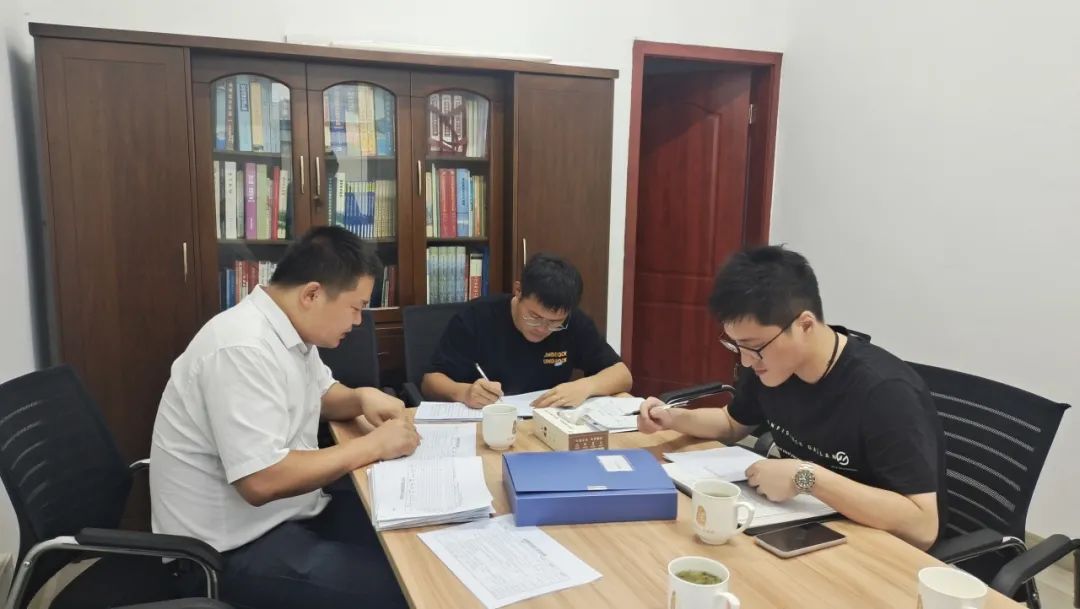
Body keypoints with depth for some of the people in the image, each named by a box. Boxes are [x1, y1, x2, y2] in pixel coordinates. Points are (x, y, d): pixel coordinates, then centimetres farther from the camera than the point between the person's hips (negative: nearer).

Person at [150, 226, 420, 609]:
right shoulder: (244, 348, -26)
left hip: (285, 514, 9)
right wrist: (373, 446, -22)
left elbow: (320, 395, 21)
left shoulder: (290, 329, 3)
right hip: (235, 549, -9)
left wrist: (362, 398, -1)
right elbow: (261, 482, -31)